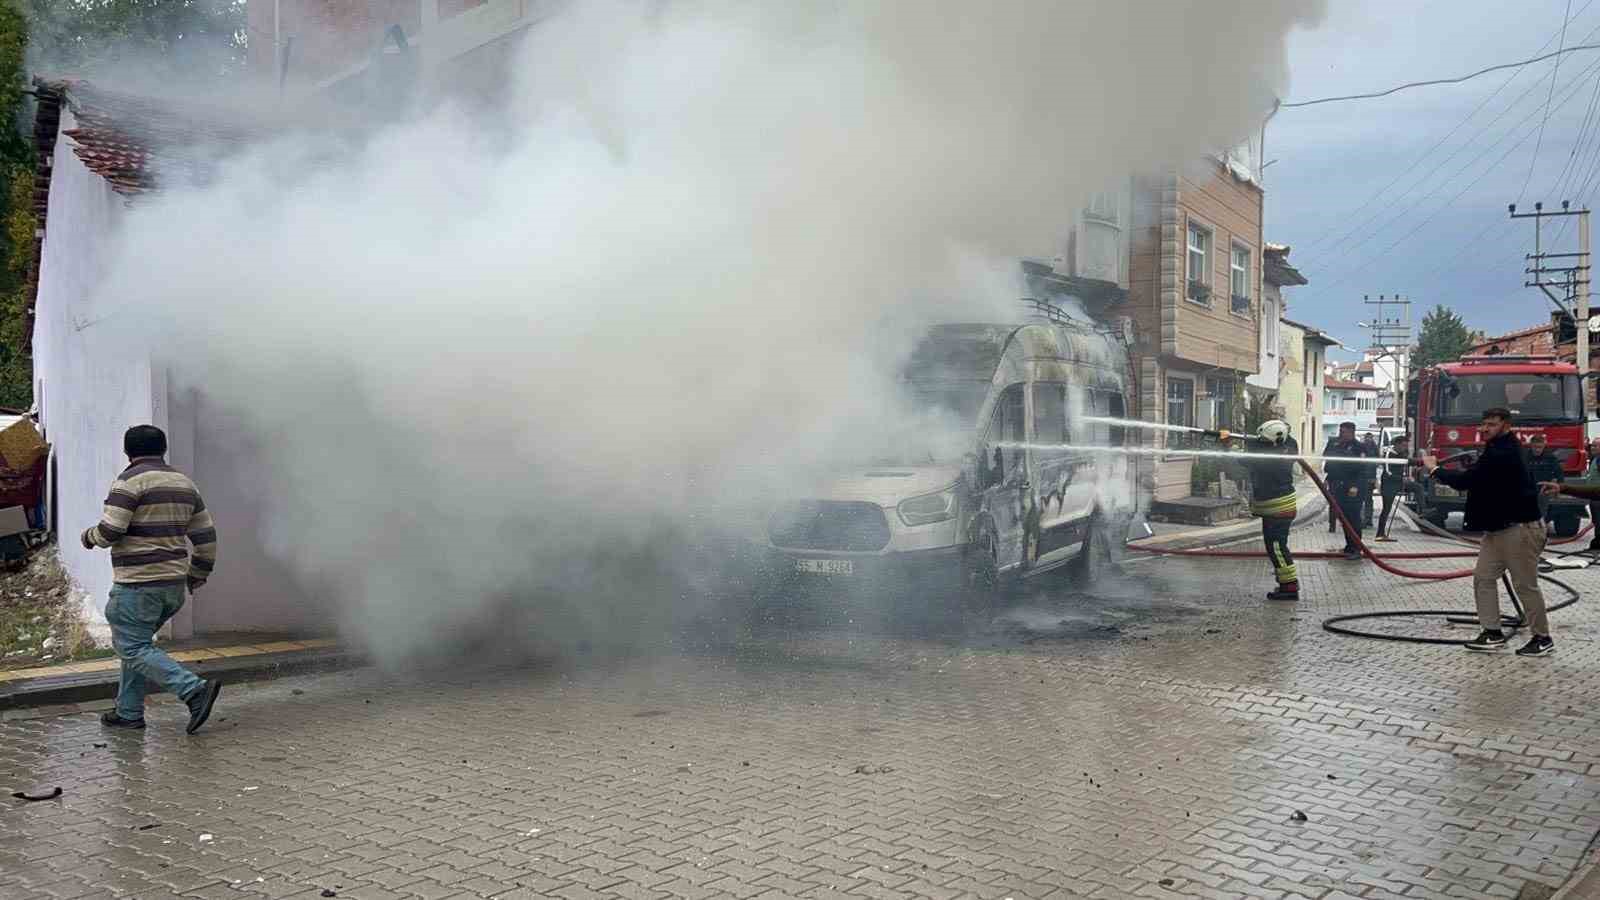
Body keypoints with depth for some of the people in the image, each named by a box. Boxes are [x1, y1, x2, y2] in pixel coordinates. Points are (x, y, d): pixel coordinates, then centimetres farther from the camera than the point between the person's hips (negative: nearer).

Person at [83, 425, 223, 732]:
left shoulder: (130, 481, -9)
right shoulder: (184, 483, 12)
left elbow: (109, 532, -15)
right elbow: (206, 536, 13)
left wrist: (89, 537, 7)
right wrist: (198, 574, 24)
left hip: (138, 585, -8)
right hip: (174, 585, 8)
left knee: (134, 649, -5)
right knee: (135, 642, 20)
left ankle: (195, 690, -19)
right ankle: (129, 712, 22)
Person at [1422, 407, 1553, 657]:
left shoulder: (1502, 454, -21)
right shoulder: (1499, 450, 12)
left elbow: (1464, 481, -24)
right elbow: (1475, 476, 12)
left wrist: (1434, 469, -10)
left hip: (1521, 527, -10)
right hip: (1498, 527, 10)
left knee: (1525, 585, -1)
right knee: (1483, 578, 7)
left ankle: (1543, 639, 12)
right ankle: (1492, 633, 12)